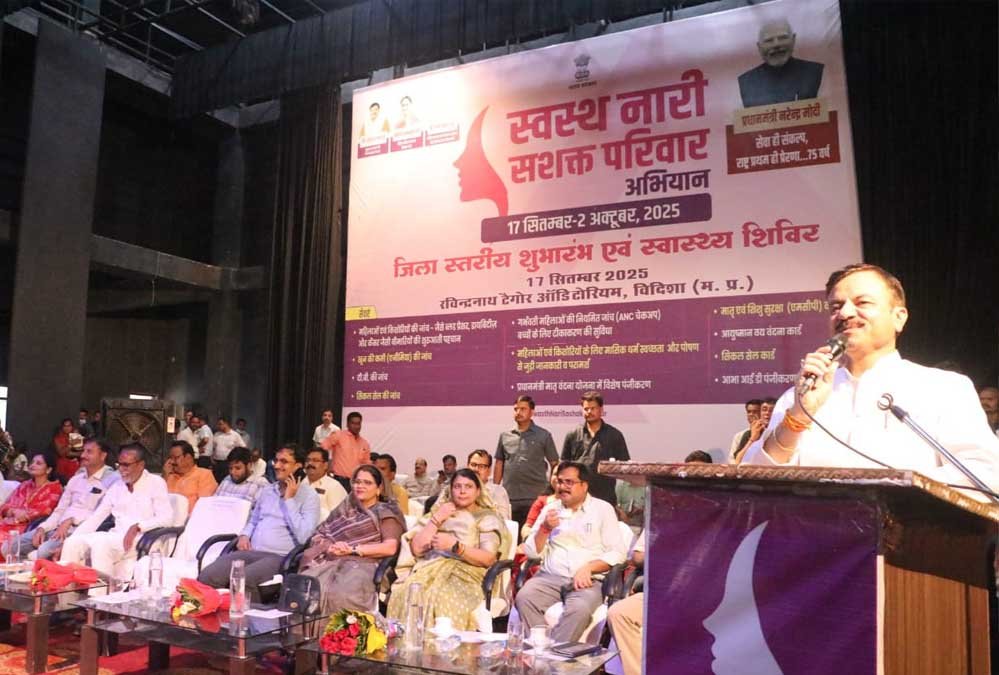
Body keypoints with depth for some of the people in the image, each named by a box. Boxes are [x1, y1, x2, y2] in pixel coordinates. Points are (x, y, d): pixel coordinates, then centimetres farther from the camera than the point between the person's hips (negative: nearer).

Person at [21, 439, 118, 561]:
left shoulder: (111, 480, -5)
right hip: (57, 527, 8)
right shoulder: (75, 479, 20)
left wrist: (71, 520, -20)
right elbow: (59, 510, 21)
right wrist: (42, 528, 3)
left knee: (43, 551, -31)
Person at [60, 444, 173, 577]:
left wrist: (137, 527, -24)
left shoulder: (155, 483, -1)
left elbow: (166, 518, -11)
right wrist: (68, 540, 5)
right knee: (73, 542, -13)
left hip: (141, 538, -6)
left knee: (101, 544, -30)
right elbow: (96, 517, 15)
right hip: (116, 535, 6)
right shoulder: (117, 486, 17)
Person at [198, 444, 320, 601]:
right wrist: (244, 535, 7)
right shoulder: (267, 490, 20)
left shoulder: (309, 496, -2)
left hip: (280, 557, -6)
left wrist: (289, 500, -11)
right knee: (206, 576, -19)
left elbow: (304, 537, -14)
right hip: (251, 552, 6)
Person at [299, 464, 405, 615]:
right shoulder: (344, 508, 28)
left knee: (342, 595, -37)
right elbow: (318, 535, 19)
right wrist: (330, 546, -5)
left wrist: (352, 549, -7)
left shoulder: (386, 512, 14)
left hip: (363, 564, -4)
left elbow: (390, 548, -2)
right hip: (330, 561, 4)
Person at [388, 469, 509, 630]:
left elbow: (489, 559, -3)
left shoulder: (488, 517, 13)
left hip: (466, 574, -3)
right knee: (403, 593, -30)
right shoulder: (439, 512, 25)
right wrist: (437, 519, 6)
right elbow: (416, 549, 13)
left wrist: (454, 546, -14)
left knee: (440, 598, -37)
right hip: (429, 569, 4)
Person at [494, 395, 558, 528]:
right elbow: (499, 464, 14)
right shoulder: (505, 436, 10)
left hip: (535, 497, -3)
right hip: (509, 497, 3)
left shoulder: (543, 435, 2)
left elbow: (554, 464, 3)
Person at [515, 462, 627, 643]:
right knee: (524, 597, -28)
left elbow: (618, 553, 0)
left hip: (588, 580, -2)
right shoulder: (550, 509, 16)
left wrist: (588, 568, -14)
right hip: (550, 577, 3)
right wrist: (545, 529, -5)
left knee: (579, 608, -35)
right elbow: (531, 553, 12)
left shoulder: (602, 509, 7)